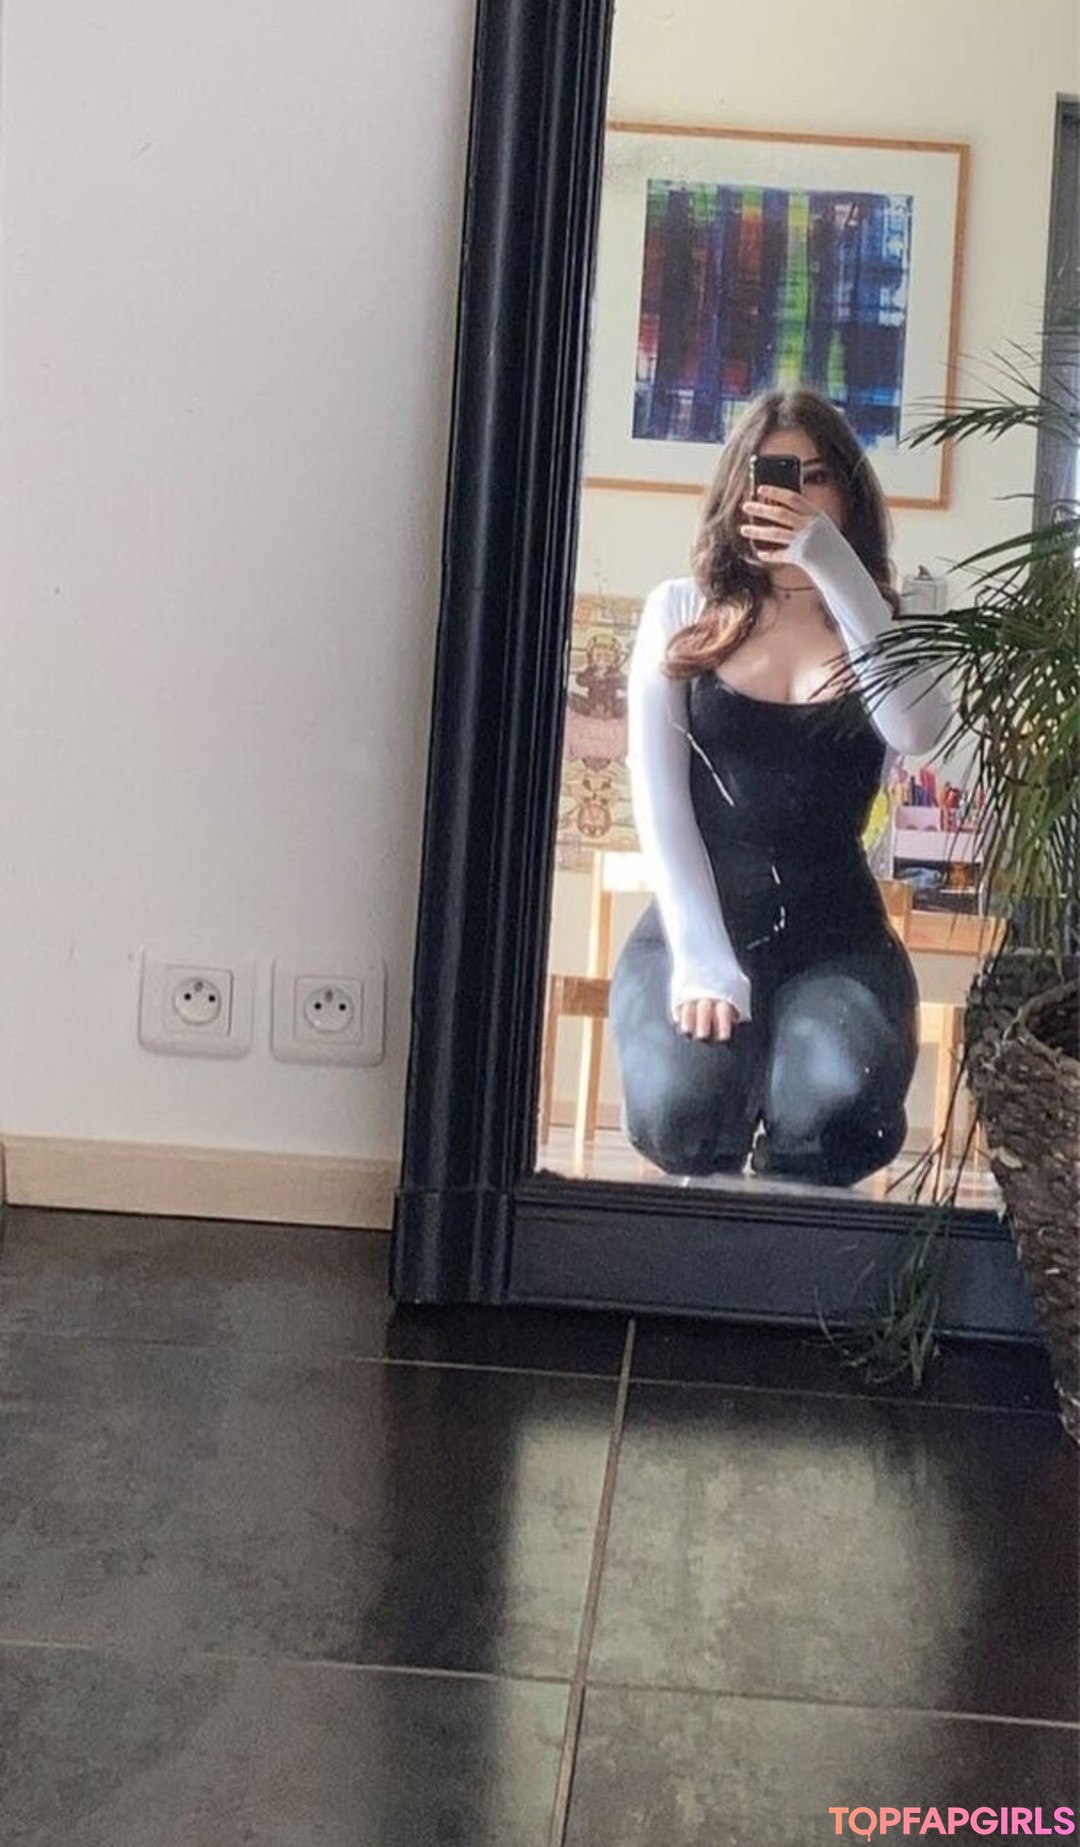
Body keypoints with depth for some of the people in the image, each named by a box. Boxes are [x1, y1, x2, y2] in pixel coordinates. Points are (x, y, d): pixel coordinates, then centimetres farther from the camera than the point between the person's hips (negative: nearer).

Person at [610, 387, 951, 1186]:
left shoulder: (880, 629, 7)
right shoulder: (682, 611, 6)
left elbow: (918, 731, -17)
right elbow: (659, 800, -2)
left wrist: (836, 568, -20)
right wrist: (704, 962, -14)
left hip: (835, 936, 1)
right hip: (695, 926, 0)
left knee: (837, 1105, -32)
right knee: (683, 1109, -32)